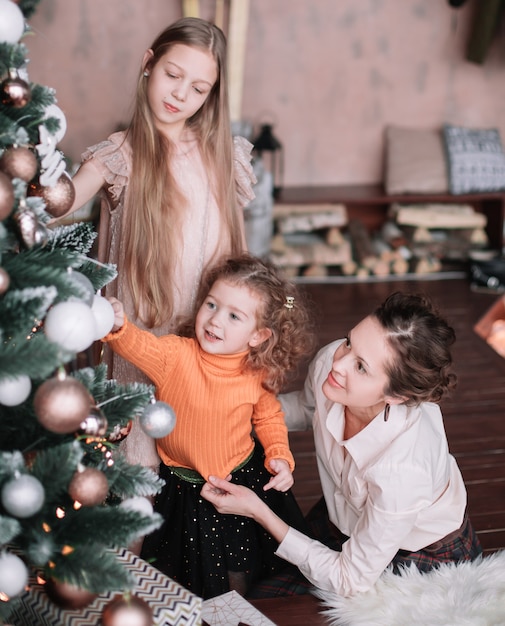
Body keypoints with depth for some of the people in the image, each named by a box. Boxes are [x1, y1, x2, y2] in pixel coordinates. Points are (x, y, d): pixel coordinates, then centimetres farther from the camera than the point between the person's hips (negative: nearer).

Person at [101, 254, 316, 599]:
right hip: (183, 485, -1)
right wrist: (118, 325, -62)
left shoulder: (258, 375, -14)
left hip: (243, 478, 1)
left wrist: (279, 456, -9)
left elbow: (269, 417, 5)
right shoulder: (175, 354, -22)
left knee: (235, 570, 20)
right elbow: (139, 345, -41)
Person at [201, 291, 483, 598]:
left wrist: (257, 511, -29)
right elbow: (307, 408, 1)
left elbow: (350, 581, -26)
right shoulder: (330, 360, -28)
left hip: (421, 553, -5)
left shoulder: (401, 472, -44)